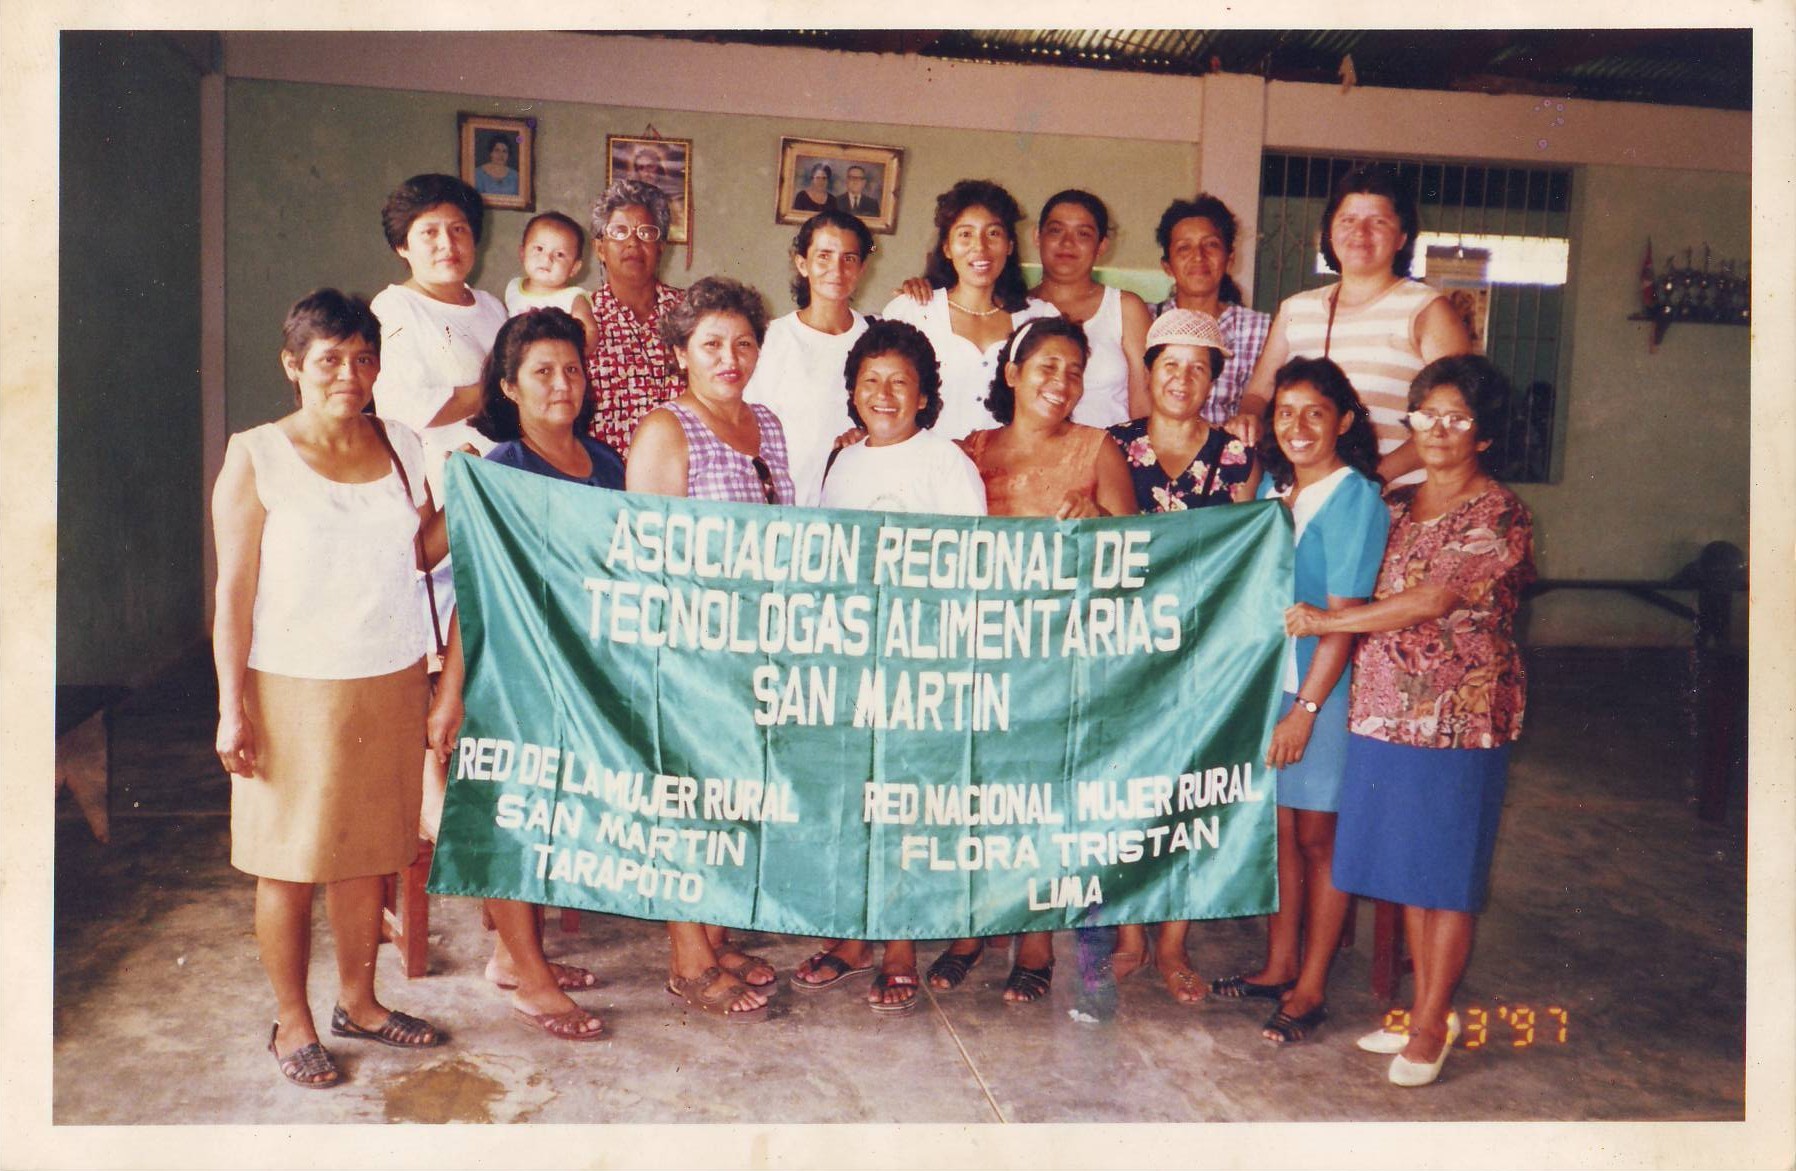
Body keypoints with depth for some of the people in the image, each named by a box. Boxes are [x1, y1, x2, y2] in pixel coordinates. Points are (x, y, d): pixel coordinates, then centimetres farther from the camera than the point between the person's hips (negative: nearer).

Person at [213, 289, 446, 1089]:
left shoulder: (401, 447, 6)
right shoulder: (256, 458, -6)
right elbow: (234, 590, -7)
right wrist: (232, 708, -9)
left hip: (391, 684, 4)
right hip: (295, 690, -4)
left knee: (368, 854, 13)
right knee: (291, 863, 7)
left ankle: (358, 1002, 31)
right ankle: (293, 1024, 24)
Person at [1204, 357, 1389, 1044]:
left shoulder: (1356, 499, -13)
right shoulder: (1272, 487, 7)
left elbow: (1344, 616, -16)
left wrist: (1305, 707, -17)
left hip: (1326, 688, -6)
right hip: (1268, 679, 6)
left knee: (1316, 836, 5)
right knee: (1278, 827, 14)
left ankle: (1310, 988, 18)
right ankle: (1279, 965, 29)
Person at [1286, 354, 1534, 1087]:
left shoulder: (1497, 514, -9)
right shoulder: (1396, 506, 12)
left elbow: (1432, 600, -18)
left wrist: (1326, 621, -12)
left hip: (1460, 716, -6)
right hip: (1386, 709, 6)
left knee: (1447, 872, 3)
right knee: (1405, 865, 11)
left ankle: (1431, 1027, 14)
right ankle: (1426, 1008, 25)